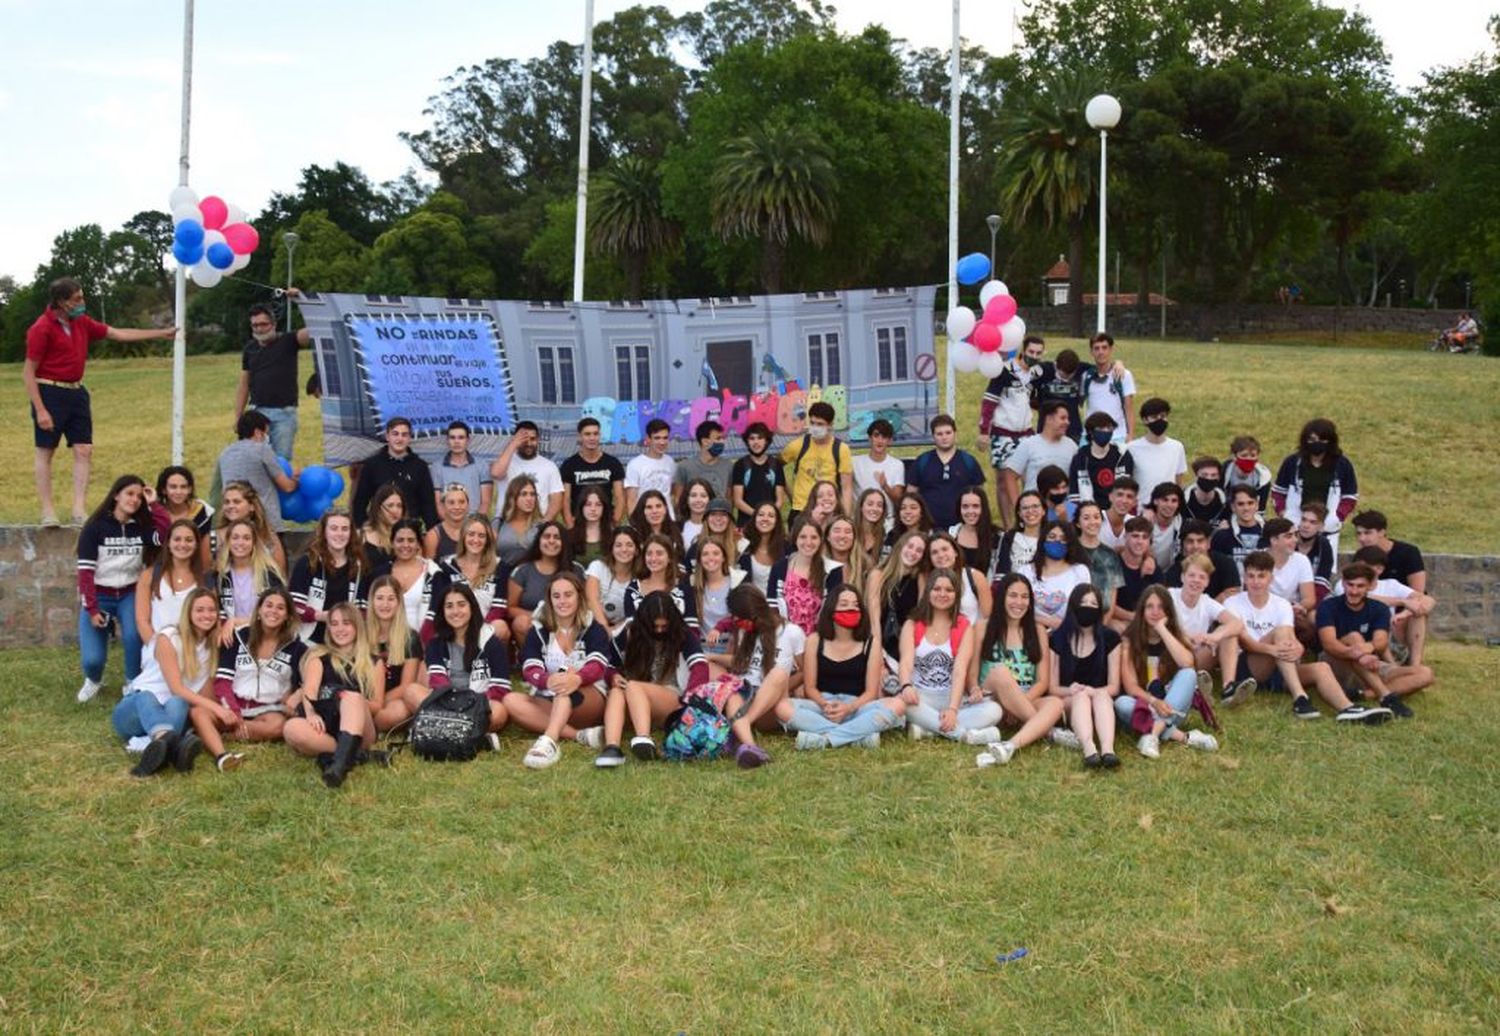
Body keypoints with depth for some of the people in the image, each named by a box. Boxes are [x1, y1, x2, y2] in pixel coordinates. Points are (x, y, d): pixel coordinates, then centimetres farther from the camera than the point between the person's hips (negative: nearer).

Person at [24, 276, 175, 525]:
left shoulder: (82, 323, 9)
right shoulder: (42, 329, -11)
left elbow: (119, 334, 15)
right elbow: (28, 373, -11)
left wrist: (163, 333, 13)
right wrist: (40, 410, -17)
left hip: (76, 392, 7)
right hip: (50, 392, -7)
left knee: (84, 450, 1)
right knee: (45, 452, 1)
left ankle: (79, 509, 1)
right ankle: (47, 511, 6)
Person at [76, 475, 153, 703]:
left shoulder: (142, 527, 1)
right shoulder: (94, 527, -8)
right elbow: (85, 572, -11)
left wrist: (153, 505, -15)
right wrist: (92, 609, -17)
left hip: (130, 594, 2)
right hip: (99, 595, -2)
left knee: (133, 634, -30)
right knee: (92, 659, -12)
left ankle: (133, 684, -3)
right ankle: (94, 679, 27)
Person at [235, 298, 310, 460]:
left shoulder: (288, 341, 2)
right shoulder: (250, 348, 12)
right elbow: (243, 386, 16)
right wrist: (238, 418, 12)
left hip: (284, 412, -3)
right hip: (257, 411, 3)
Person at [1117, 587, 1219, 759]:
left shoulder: (1176, 634, 2)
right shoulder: (1130, 640, -3)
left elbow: (1187, 663, -22)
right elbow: (1130, 685, -11)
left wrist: (1162, 629, -17)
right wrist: (1153, 702, -29)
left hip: (1171, 708, 1)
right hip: (1142, 704, -1)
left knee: (1189, 674, -25)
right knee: (1122, 703, -33)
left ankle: (1154, 732, -36)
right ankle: (1180, 736, -35)